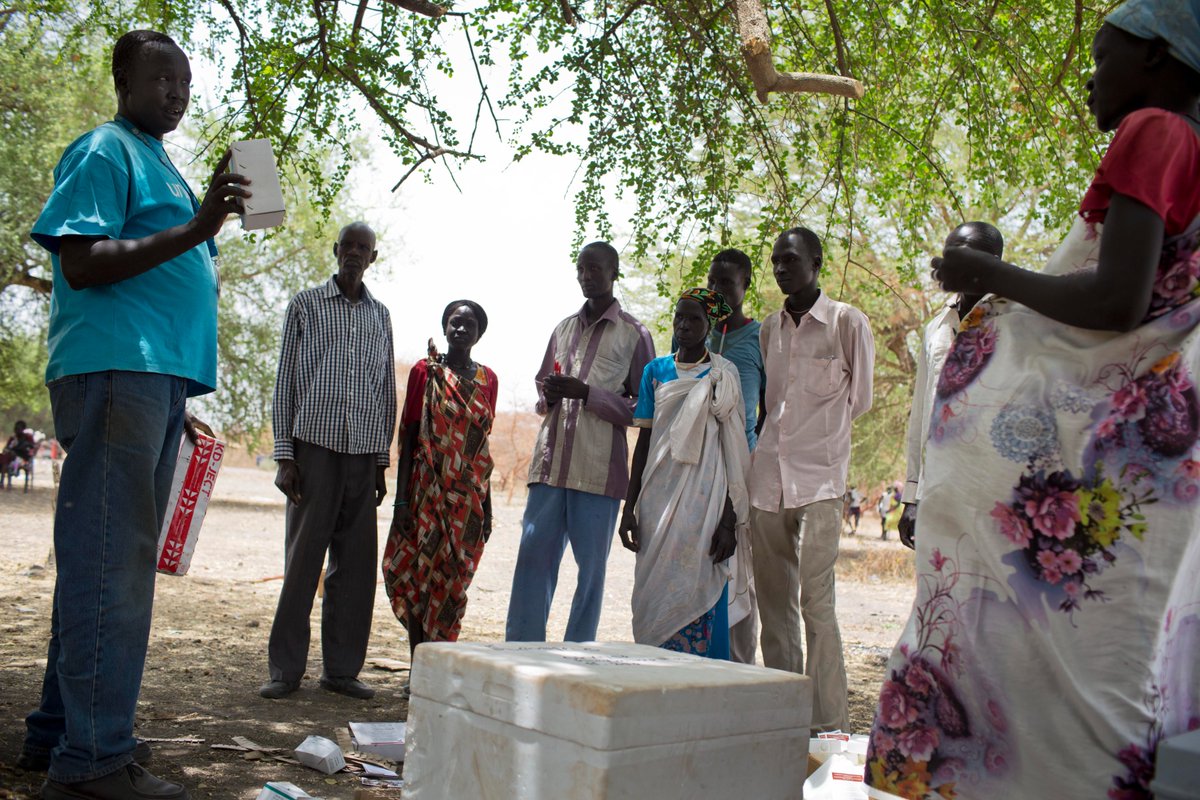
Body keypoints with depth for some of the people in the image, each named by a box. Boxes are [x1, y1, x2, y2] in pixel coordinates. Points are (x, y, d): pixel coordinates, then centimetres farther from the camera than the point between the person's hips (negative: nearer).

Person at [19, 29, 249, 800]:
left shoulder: (162, 165, 25)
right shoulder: (104, 151, -2)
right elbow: (81, 263, -14)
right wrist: (194, 231, -21)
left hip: (161, 372, 10)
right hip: (115, 365, -10)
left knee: (112, 557, 12)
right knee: (111, 559, -11)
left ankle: (61, 730, 21)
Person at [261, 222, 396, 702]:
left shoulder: (380, 315, 16)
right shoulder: (306, 305, 7)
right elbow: (285, 382, 4)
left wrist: (382, 460, 11)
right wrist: (283, 455, -3)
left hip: (363, 452, 3)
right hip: (315, 444, -3)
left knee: (355, 563, 3)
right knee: (303, 557, -3)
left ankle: (341, 668, 12)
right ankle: (286, 668, 7)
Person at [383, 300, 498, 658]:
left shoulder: (487, 379, 9)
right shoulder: (425, 371, 0)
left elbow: (482, 444, 12)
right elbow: (408, 436, -1)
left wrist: (487, 503, 11)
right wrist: (401, 499, -7)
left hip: (469, 496, 2)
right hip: (427, 491, -2)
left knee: (452, 581, 5)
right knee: (417, 574, 0)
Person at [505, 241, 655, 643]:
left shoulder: (634, 334, 3)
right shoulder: (564, 328, 19)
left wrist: (587, 393, -13)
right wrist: (548, 397, 3)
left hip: (598, 469, -4)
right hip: (551, 462, 4)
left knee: (591, 567, 1)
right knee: (533, 557, 1)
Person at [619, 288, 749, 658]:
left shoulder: (724, 375, 1)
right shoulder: (655, 371, 10)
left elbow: (733, 449, -1)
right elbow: (644, 442, 11)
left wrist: (730, 520, -8)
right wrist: (630, 507, 6)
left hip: (704, 501, -3)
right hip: (658, 500, 3)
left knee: (698, 593, -5)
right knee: (652, 592, 6)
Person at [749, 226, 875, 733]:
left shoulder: (847, 322, 1)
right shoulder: (769, 328, 15)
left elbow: (859, 398, 5)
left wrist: (816, 429, 6)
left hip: (819, 477, -5)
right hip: (766, 478, 5)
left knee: (815, 601, -11)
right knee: (773, 603, 8)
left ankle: (829, 723, -3)